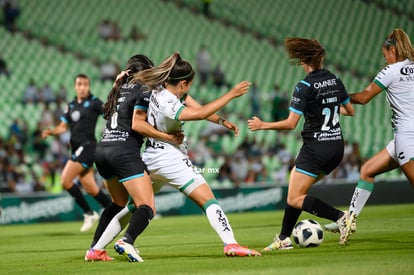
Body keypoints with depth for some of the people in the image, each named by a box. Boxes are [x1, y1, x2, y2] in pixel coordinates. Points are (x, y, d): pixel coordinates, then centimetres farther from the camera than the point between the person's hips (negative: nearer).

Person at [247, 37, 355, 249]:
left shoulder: (304, 87, -13)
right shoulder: (335, 80, 7)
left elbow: (291, 123, -16)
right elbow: (350, 110, 20)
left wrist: (262, 125, -4)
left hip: (316, 148, -8)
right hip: (337, 146, 8)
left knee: (294, 199, -4)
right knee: (297, 190, 18)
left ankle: (340, 217, -20)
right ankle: (284, 238, 19)